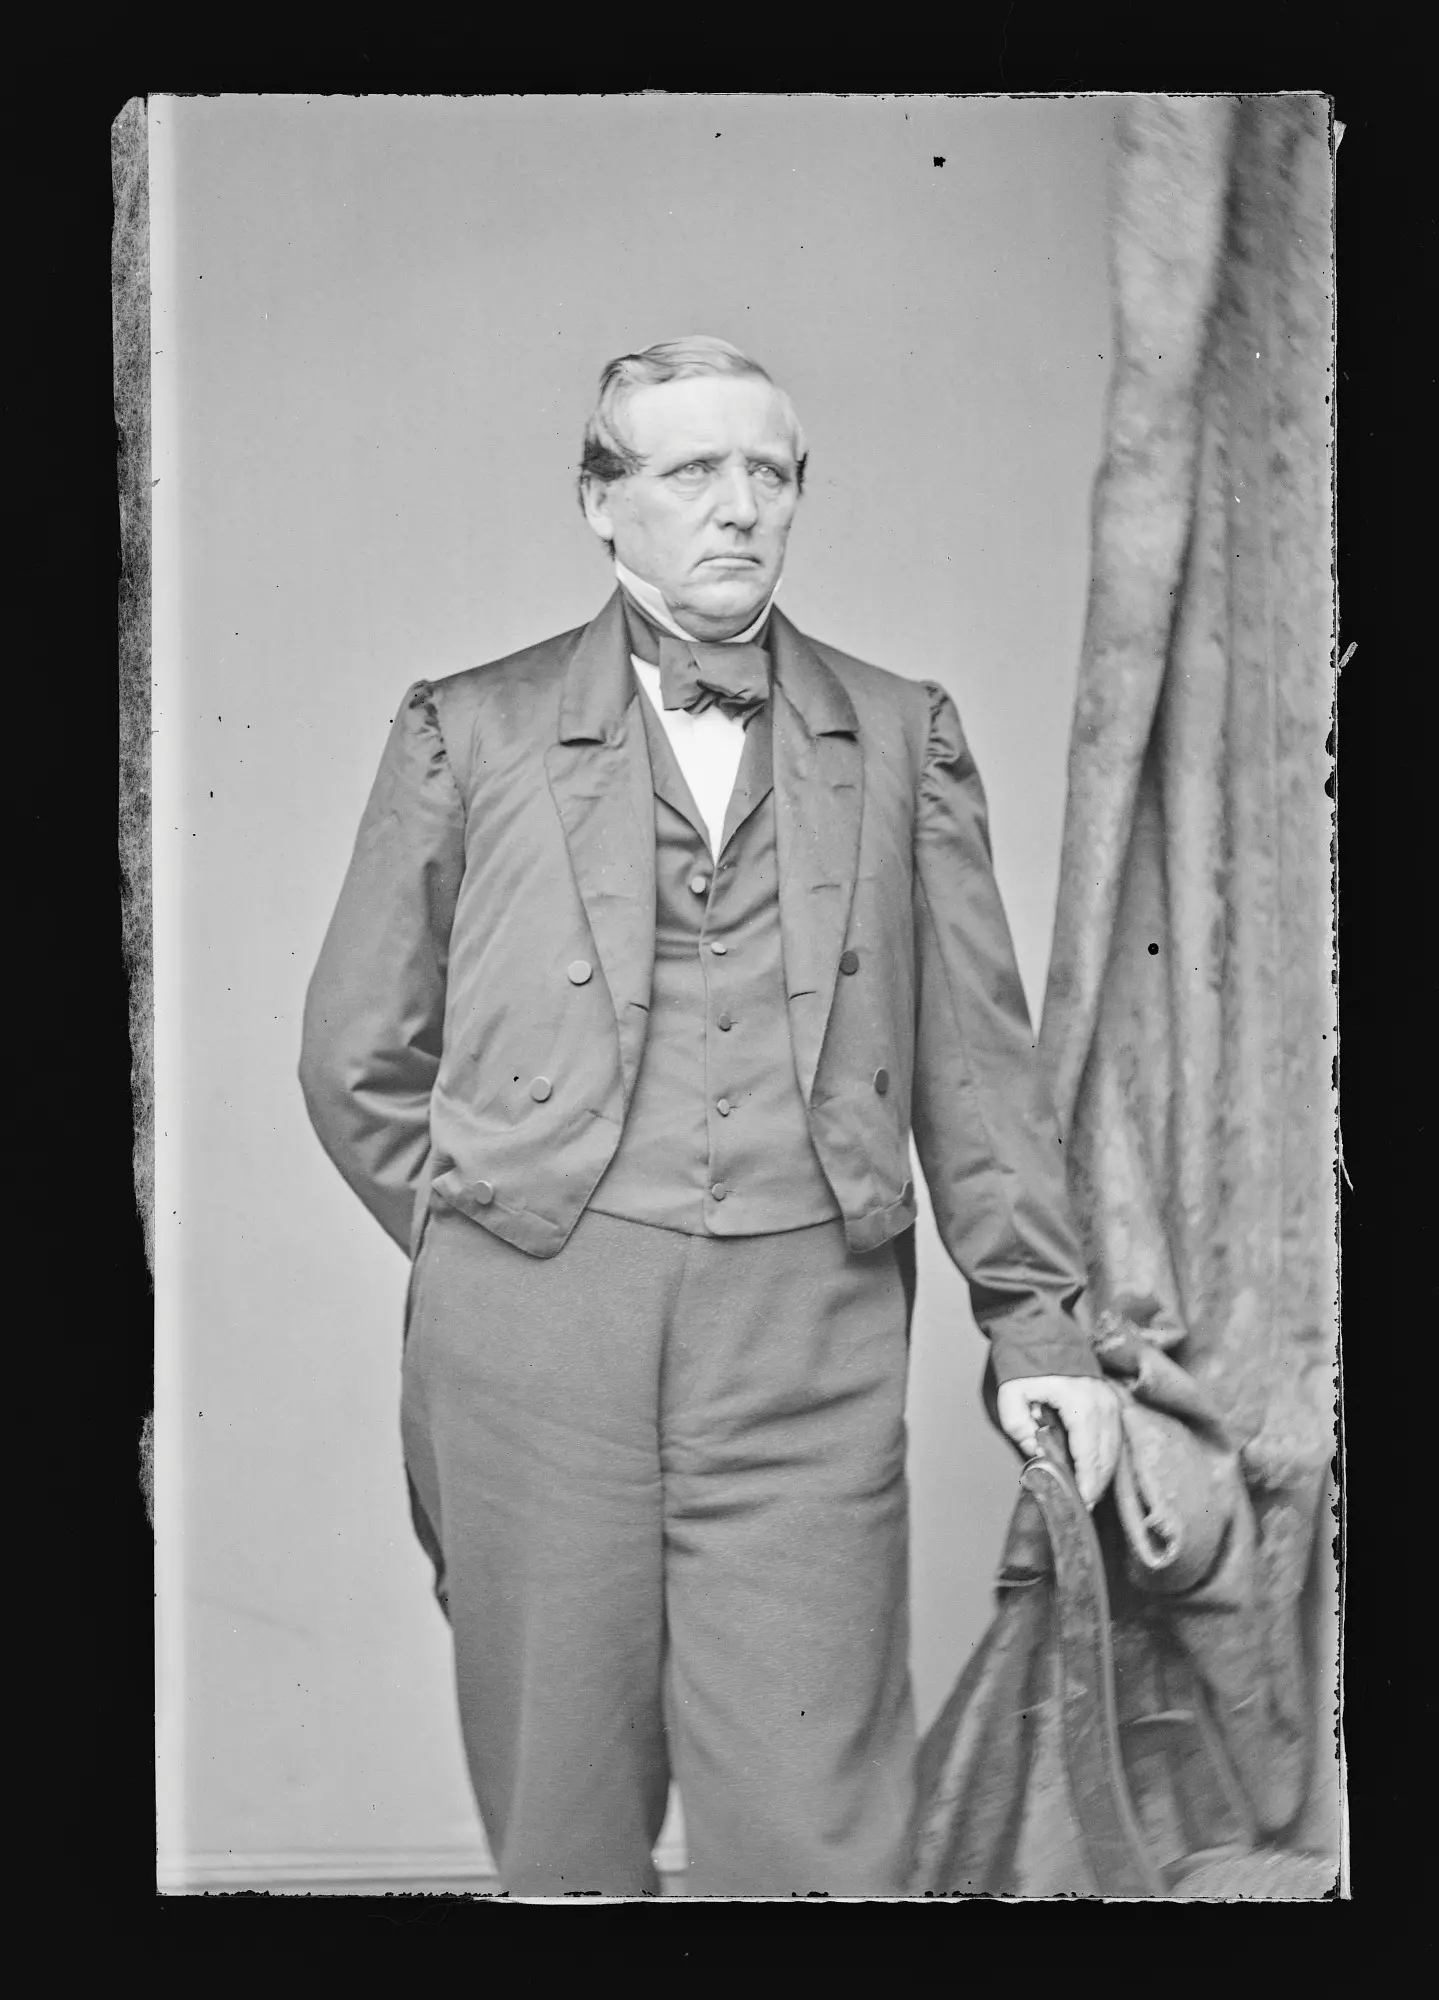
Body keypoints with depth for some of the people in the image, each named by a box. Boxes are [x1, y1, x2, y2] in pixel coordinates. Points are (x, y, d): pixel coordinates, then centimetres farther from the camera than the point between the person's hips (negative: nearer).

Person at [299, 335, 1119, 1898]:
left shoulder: (903, 738, 13)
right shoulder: (469, 730, 9)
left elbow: (977, 1056, 11)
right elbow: (357, 1056, 12)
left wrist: (1036, 1323, 6)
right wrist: (487, 1240, 8)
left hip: (810, 1338, 1)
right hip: (530, 1332, 0)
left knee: (813, 1839, -2)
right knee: (560, 1829, 7)